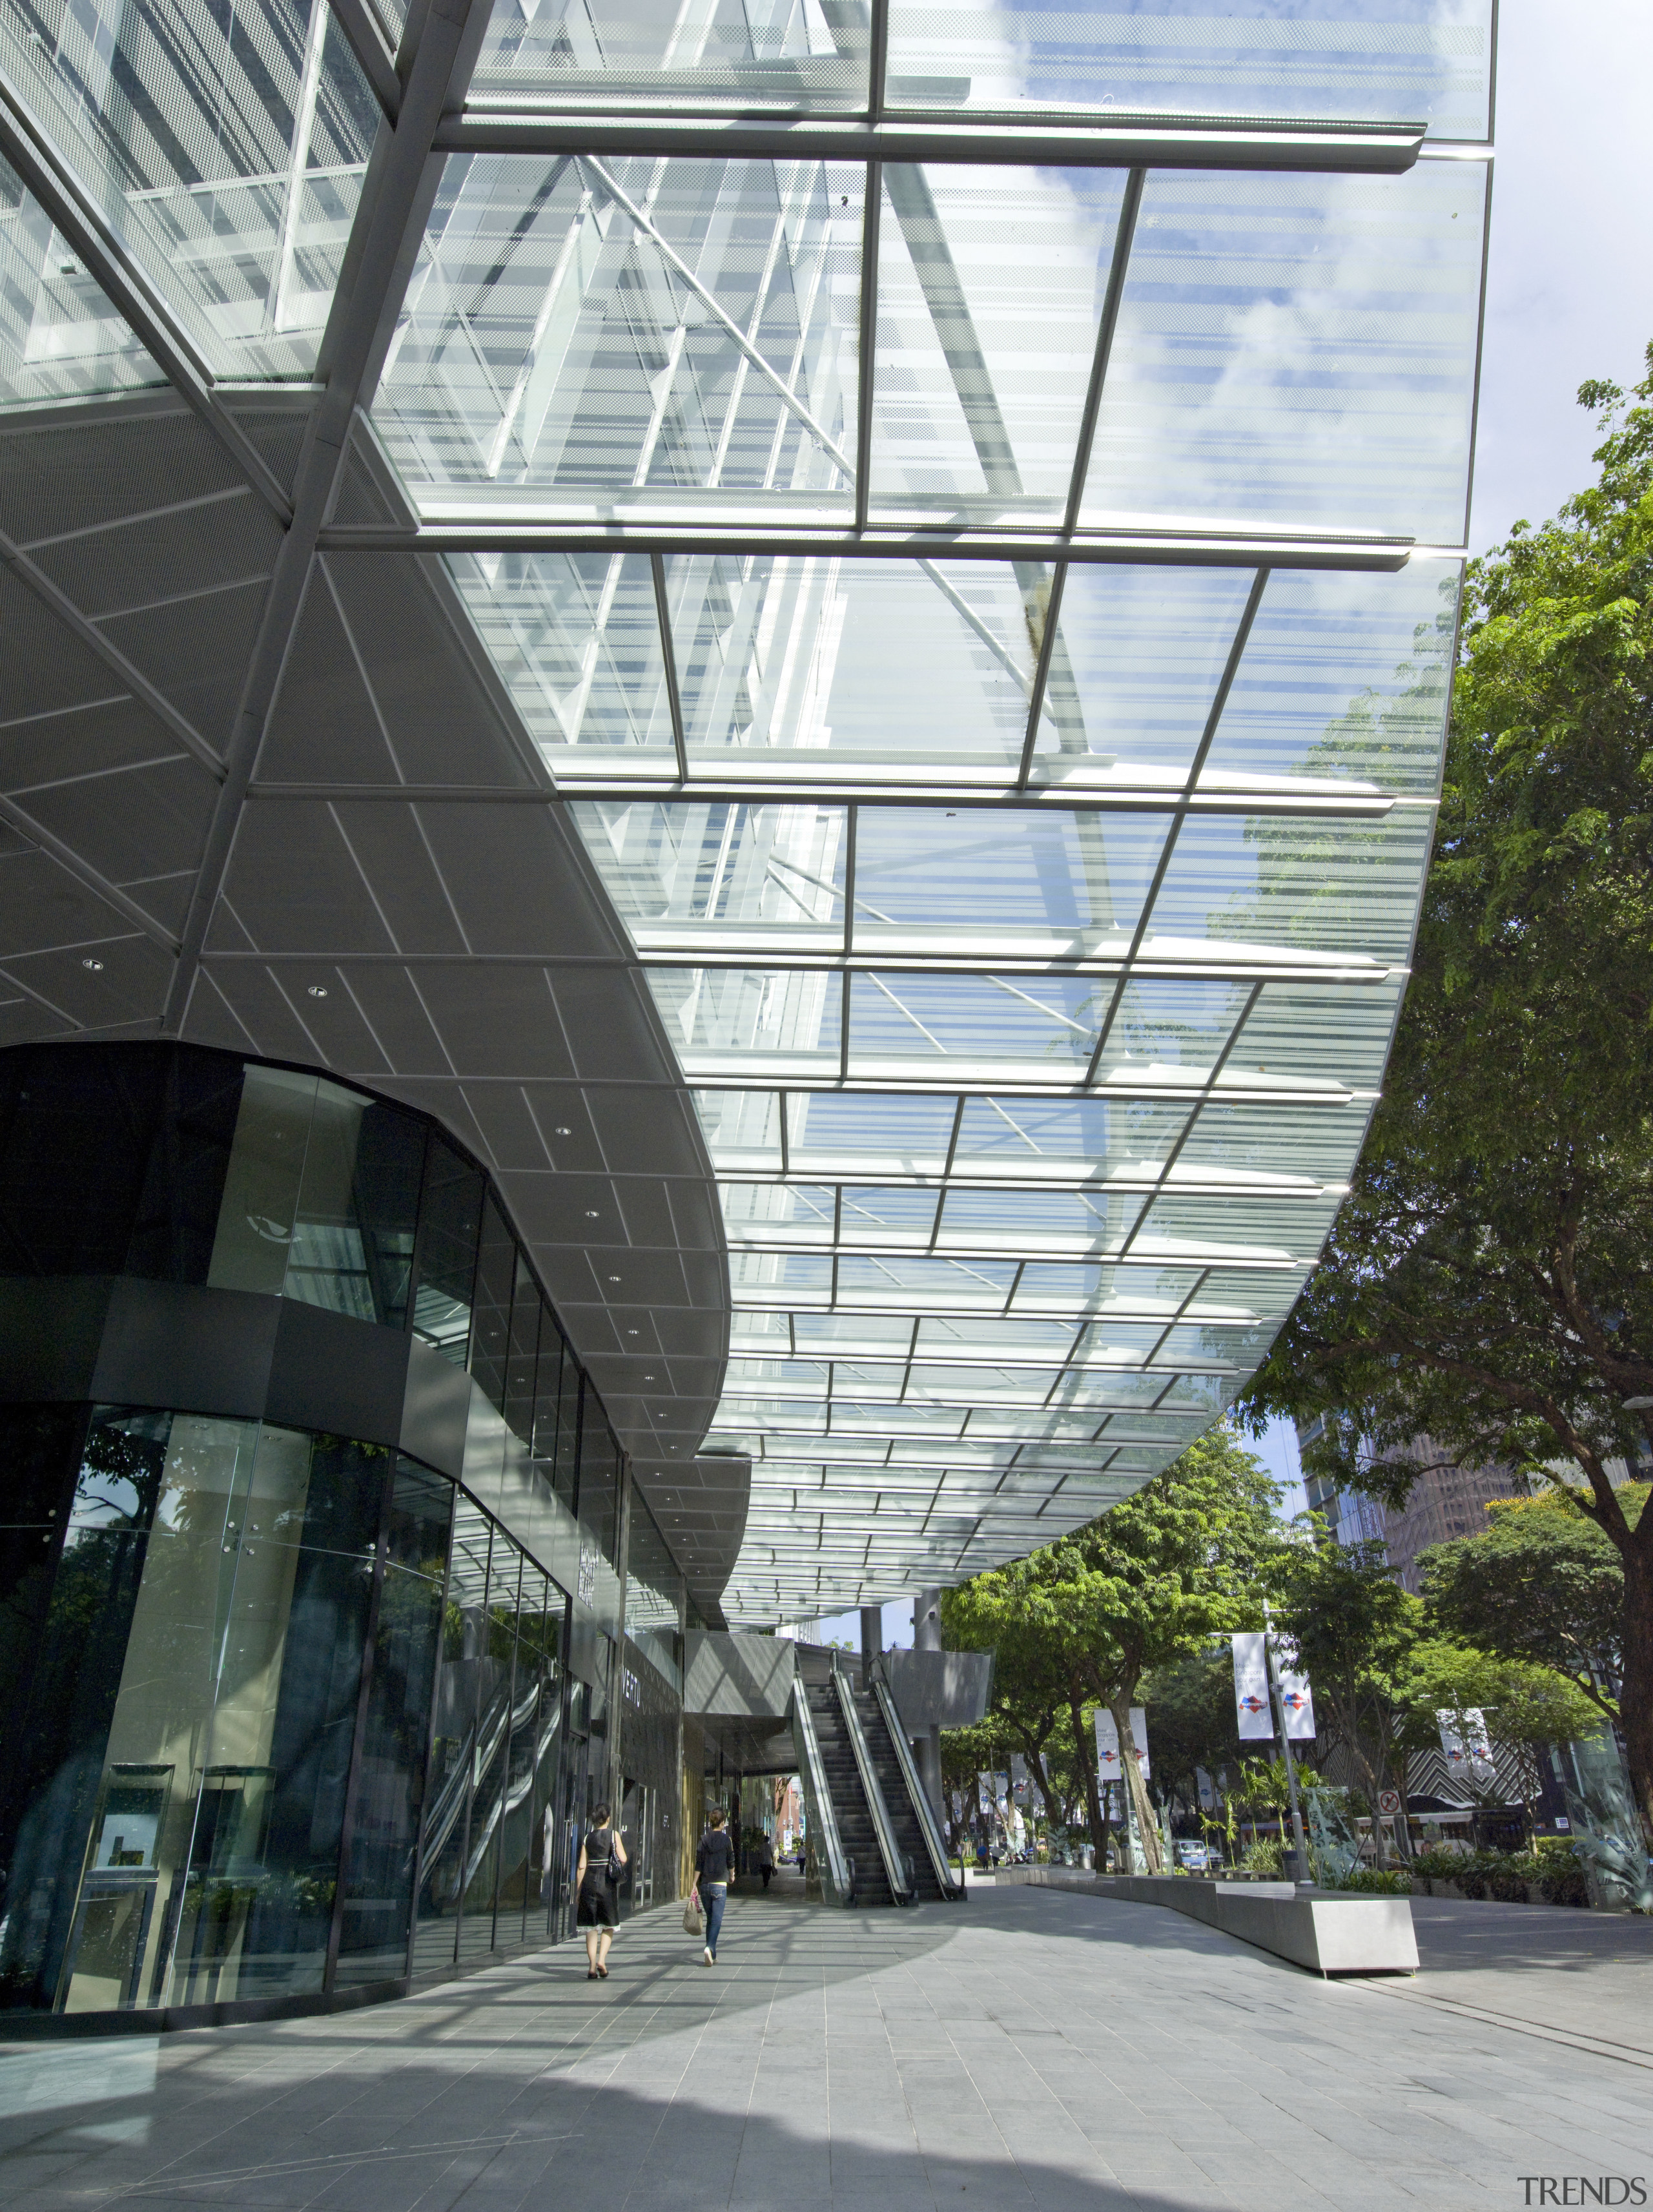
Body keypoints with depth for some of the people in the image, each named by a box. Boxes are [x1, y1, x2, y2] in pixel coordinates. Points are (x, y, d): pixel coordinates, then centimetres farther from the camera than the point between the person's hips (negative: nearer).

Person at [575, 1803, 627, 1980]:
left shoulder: (588, 1837, 6)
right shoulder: (613, 1835, -1)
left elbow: (582, 1866, 2)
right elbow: (623, 1859, -7)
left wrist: (578, 1889, 7)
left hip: (589, 1881, 2)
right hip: (607, 1881, -2)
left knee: (591, 1927, 9)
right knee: (608, 1925, 10)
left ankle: (592, 1967, 5)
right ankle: (601, 1959, -8)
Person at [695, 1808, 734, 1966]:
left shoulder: (704, 1839, 3)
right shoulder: (726, 1839, -4)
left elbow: (698, 1864, 0)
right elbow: (731, 1861, 4)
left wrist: (695, 1884, 2)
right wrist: (732, 1875, 24)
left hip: (705, 1884, 4)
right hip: (720, 1884, -4)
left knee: (710, 1919, 15)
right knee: (717, 1919, -6)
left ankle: (712, 1955, 17)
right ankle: (709, 1948, -27)